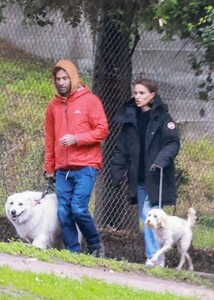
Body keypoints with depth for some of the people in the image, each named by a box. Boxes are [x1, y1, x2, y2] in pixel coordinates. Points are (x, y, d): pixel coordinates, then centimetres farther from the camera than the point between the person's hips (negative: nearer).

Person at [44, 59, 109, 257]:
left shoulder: (90, 100, 0)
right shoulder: (53, 106, 13)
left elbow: (102, 130, -5)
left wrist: (76, 138, -16)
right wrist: (49, 168, 16)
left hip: (85, 166, -5)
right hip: (62, 169, 5)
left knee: (79, 208, -14)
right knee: (64, 213, -1)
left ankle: (95, 245, 7)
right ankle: (73, 253, 7)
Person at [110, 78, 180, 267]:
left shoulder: (162, 118, -4)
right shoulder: (130, 118, 11)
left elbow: (173, 143, -9)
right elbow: (121, 148, 13)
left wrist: (163, 158, -27)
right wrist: (117, 172, 7)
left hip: (155, 178, -6)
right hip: (138, 178, 6)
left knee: (149, 215, -12)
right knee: (145, 216, 7)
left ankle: (154, 257, -8)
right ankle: (155, 257, 12)